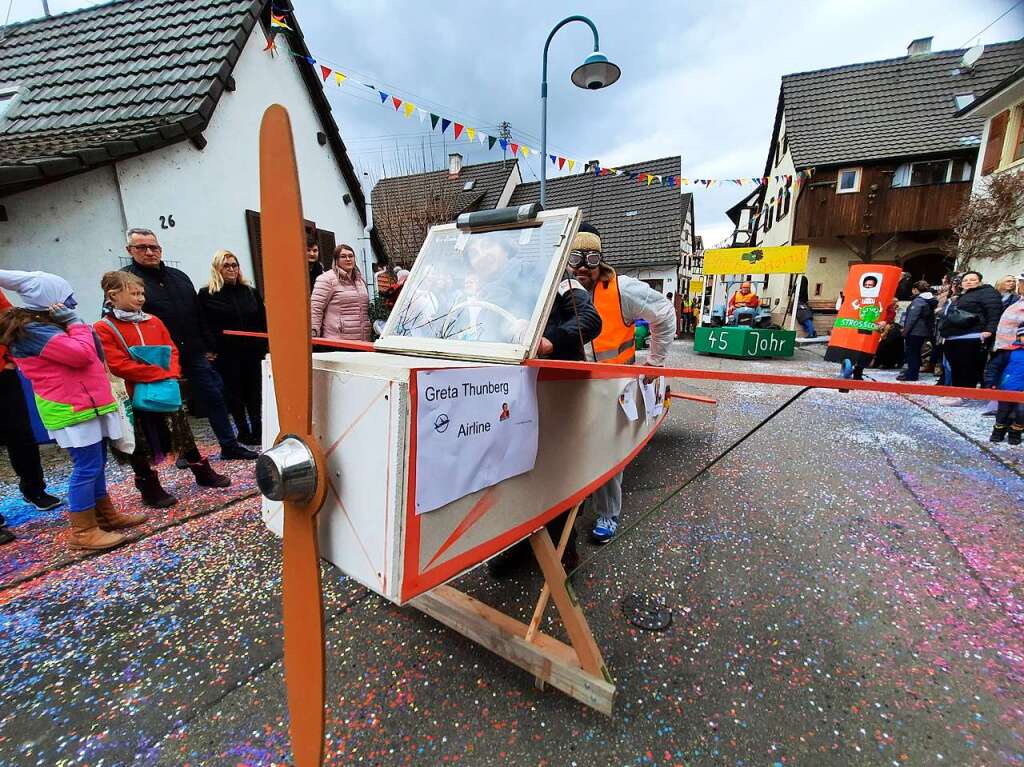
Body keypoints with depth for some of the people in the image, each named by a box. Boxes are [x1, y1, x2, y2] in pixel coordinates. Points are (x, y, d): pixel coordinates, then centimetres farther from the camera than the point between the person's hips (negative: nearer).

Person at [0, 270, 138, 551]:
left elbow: (87, 354, 18)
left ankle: (105, 514, 28)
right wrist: (76, 322, -12)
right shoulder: (33, 331, -15)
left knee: (95, 464, 16)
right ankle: (83, 532, 3)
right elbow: (82, 353, -23)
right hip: (71, 409, -10)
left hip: (84, 403, 10)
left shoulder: (43, 325, 18)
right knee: (87, 467, -7)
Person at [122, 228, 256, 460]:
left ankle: (230, 446, 17)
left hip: (194, 354, 5)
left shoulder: (179, 276, 13)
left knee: (214, 396, 7)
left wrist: (208, 346, 16)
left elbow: (198, 314, 17)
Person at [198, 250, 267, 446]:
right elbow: (203, 326, -2)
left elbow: (262, 321, 11)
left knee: (254, 391, 6)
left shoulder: (250, 291, 11)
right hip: (226, 355, -2)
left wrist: (263, 346, 3)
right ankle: (243, 431, 17)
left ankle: (257, 429, 16)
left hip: (252, 352, 2)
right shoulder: (207, 294, 1)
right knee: (234, 392, 6)